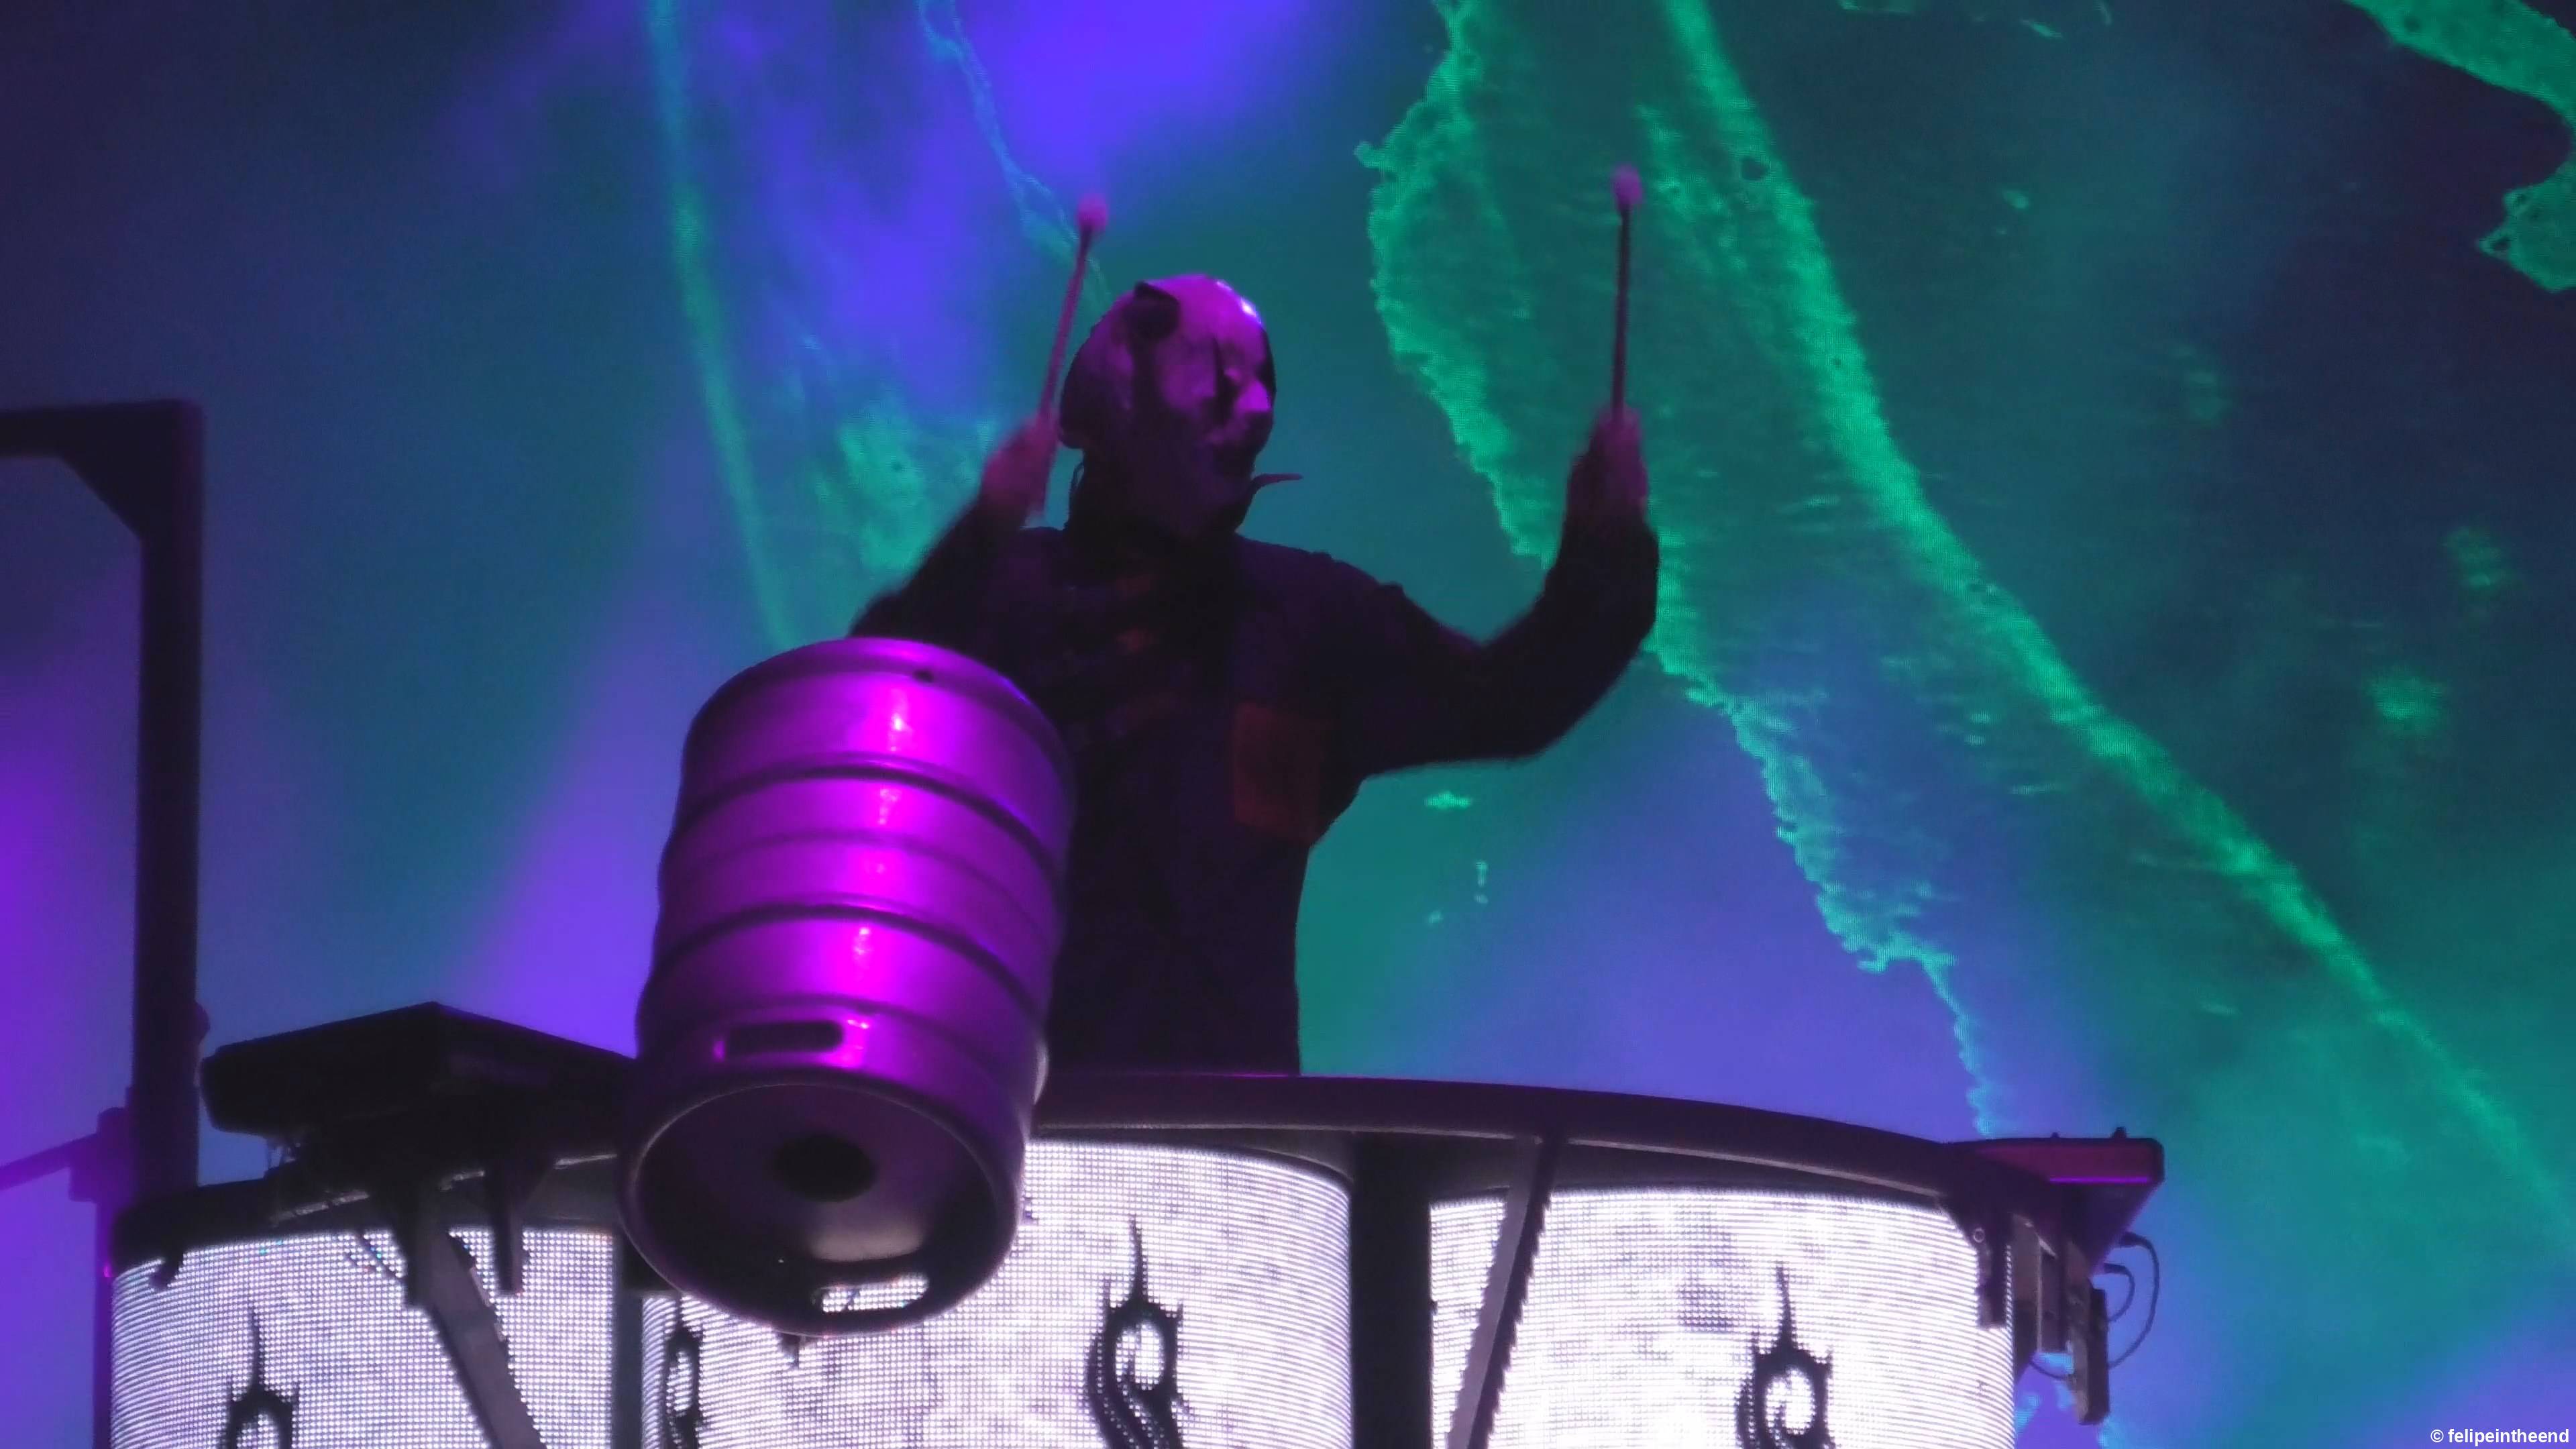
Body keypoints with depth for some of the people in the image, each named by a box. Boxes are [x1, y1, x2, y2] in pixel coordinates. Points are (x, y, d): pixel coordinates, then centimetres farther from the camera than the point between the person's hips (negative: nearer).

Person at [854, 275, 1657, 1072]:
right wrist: (981, 533, -22)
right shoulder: (1012, 587, 6)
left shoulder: (1306, 611, 15)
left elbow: (1503, 706, 10)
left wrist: (1602, 554, -5)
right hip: (1018, 1052, -2)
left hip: (1227, 1059, 2)